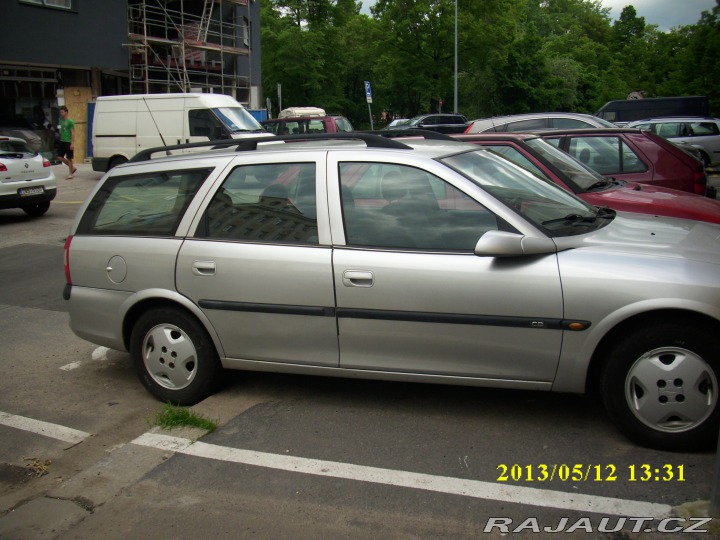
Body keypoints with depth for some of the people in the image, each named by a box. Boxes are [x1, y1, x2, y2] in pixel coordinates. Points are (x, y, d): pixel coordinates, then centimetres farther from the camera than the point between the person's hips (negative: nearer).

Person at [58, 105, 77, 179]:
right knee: (60, 157, 7)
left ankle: (70, 173, 10)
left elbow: (73, 133, -13)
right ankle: (73, 168, 20)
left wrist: (72, 143, -18)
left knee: (69, 158, 0)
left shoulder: (70, 121, -11)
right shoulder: (61, 120, 9)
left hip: (68, 142, -8)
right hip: (62, 141, 8)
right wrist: (60, 139, 17)